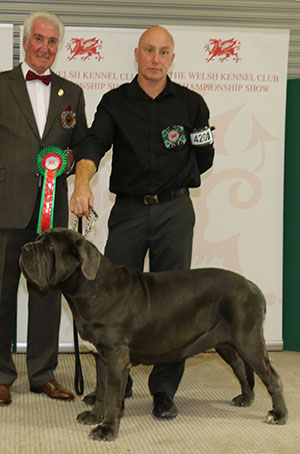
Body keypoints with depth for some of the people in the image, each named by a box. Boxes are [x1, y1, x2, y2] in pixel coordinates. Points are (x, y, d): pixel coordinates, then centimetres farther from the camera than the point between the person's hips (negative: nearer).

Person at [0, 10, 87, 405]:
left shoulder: (71, 93, 14)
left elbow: (83, 146, 18)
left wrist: (69, 159, -3)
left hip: (52, 205, 3)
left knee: (48, 290, 7)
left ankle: (43, 373, 17)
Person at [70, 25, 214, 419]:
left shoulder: (191, 104, 4)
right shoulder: (115, 102, 3)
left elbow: (204, 158, 14)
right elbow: (93, 145, -13)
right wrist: (82, 182, -31)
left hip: (174, 211, 0)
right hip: (127, 210, 1)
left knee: (173, 298, -1)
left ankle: (164, 390, 9)